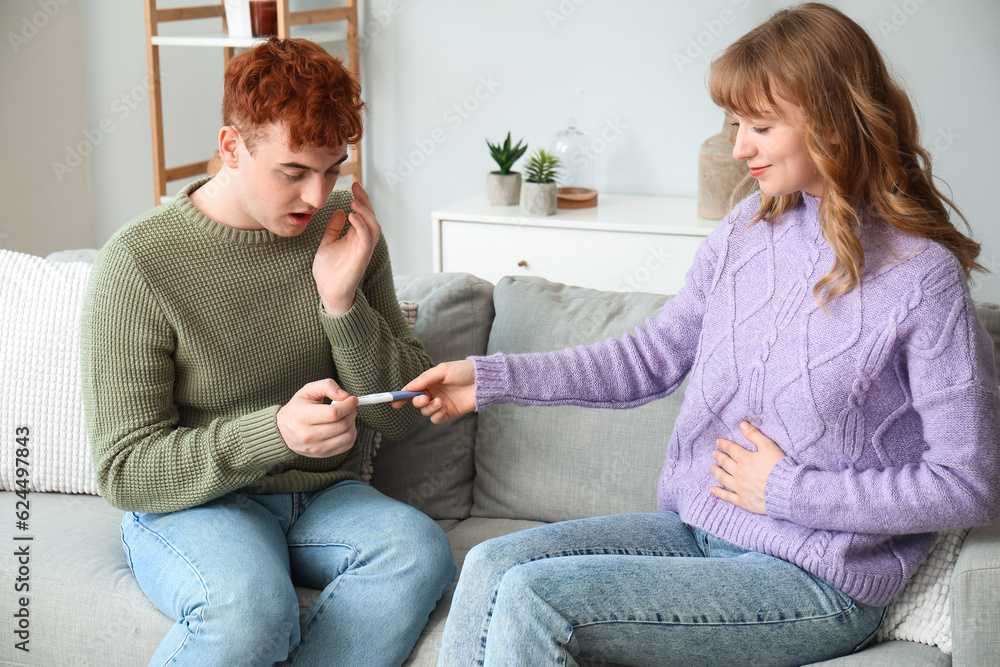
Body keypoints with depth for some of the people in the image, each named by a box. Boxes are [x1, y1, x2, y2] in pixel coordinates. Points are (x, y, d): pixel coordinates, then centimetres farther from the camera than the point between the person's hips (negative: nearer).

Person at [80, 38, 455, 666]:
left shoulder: (345, 228, 1)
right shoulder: (141, 263, -12)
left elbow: (402, 413, 2)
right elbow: (126, 472, -12)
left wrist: (342, 302, -15)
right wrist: (276, 431, -28)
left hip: (328, 497, 4)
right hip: (192, 506, -4)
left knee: (422, 551, -29)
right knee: (249, 607, -37)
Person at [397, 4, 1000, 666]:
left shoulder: (921, 277, -15)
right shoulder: (747, 230, 4)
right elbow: (653, 356, 11)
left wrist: (789, 490, -13)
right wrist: (491, 377, 3)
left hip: (817, 584, -6)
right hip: (697, 528, 6)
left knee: (529, 598, -21)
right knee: (493, 566, -13)